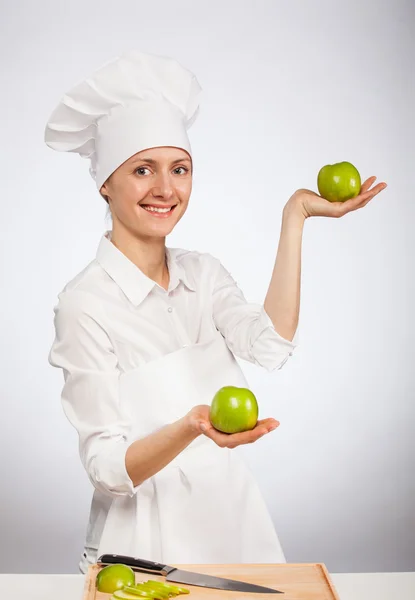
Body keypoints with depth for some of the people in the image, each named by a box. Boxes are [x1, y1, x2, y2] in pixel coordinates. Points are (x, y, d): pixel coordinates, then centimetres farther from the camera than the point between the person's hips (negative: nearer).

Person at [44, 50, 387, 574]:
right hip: (147, 537, -5)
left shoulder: (202, 272, 2)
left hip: (233, 516, 5)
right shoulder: (85, 302, -15)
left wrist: (295, 215, -15)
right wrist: (190, 428, -34)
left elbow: (270, 345, -17)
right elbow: (107, 468, -16)